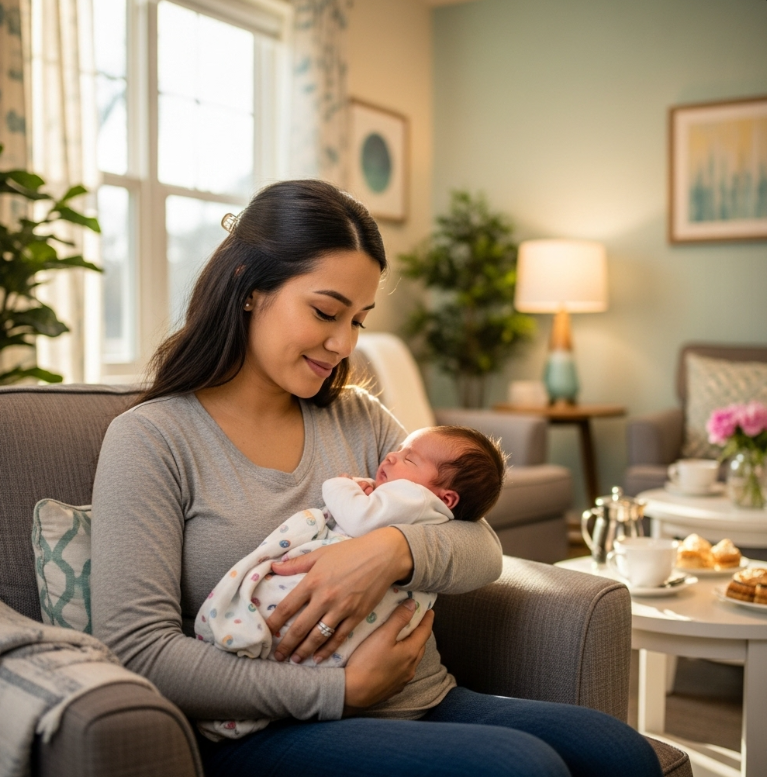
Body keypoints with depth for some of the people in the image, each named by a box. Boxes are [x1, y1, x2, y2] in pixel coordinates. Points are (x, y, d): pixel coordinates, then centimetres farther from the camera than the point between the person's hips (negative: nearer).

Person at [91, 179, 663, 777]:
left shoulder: (361, 419, 14)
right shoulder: (150, 440, -4)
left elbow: (483, 550, 8)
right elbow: (137, 651, -12)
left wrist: (394, 550, -16)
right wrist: (341, 689, -15)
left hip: (424, 703, 6)